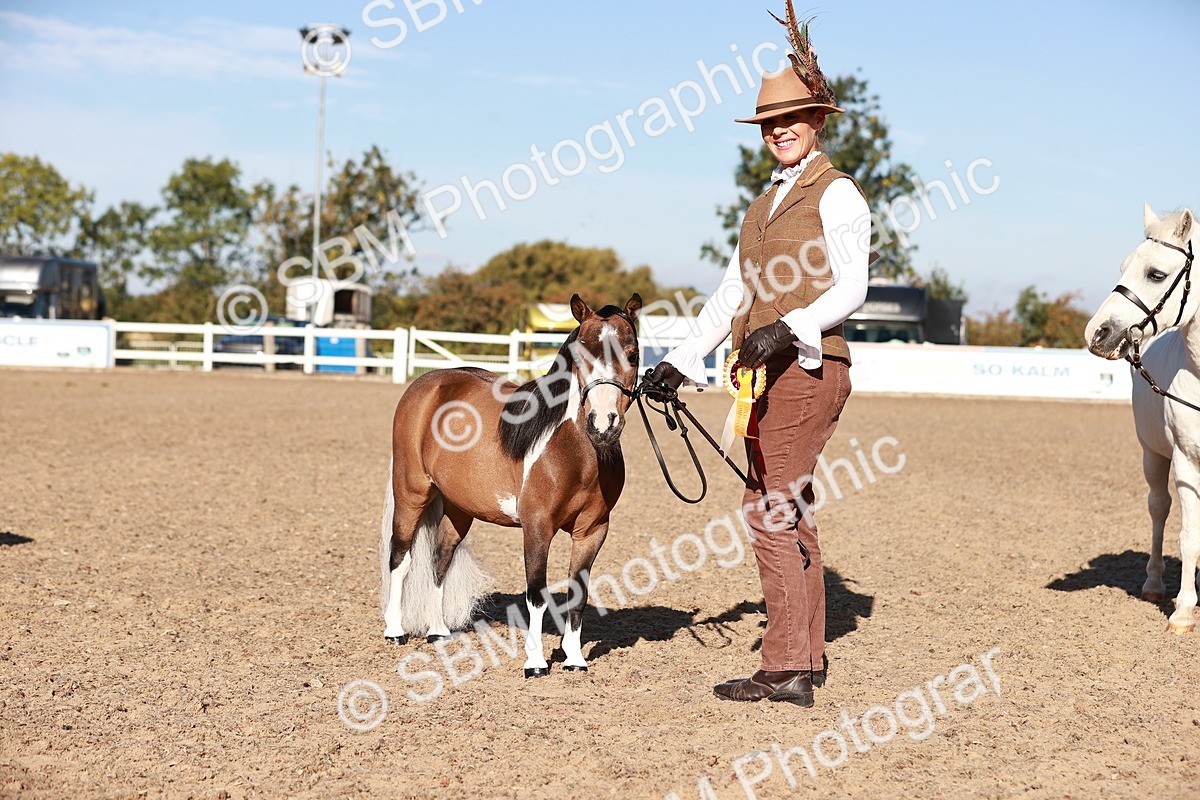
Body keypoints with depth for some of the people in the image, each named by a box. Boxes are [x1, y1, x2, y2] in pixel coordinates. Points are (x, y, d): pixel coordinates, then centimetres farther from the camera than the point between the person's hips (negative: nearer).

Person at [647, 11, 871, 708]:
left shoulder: (837, 193, -5)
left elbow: (852, 288, -15)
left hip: (808, 367, -9)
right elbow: (731, 295, 19)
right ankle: (809, 656, 19)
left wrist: (789, 328, -29)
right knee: (790, 512, 11)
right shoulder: (765, 204, 19)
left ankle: (786, 669, -10)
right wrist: (683, 361, 12)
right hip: (765, 372, 9)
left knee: (770, 511, -12)